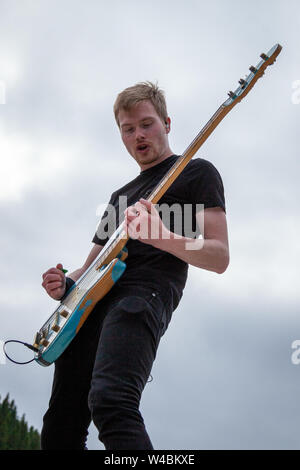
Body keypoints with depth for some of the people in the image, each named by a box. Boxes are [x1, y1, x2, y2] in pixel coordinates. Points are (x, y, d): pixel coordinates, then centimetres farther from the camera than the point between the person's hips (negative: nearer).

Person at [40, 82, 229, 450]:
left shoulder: (196, 172, 11)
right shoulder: (121, 195, 32)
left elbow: (220, 258, -1)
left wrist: (162, 237, -19)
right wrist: (65, 284, 8)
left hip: (145, 291, -8)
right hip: (89, 305, 8)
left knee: (110, 402, -33)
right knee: (59, 431, 3)